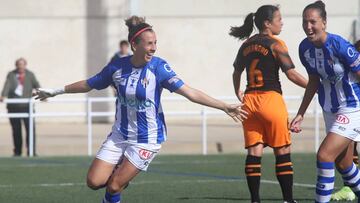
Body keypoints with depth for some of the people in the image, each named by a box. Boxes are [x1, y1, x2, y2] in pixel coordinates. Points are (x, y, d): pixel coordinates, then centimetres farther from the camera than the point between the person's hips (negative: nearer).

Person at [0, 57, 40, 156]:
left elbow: (37, 85, -4)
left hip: (26, 106, 0)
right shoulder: (11, 75, 4)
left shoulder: (30, 75, 7)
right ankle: (17, 151, 16)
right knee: (16, 130, 6)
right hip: (14, 106, 1)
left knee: (30, 128, -10)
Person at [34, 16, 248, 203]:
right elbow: (89, 84, 11)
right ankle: (121, 173, 26)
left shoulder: (158, 67, -15)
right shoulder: (117, 67, -6)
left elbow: (190, 92, -20)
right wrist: (55, 91, 18)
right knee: (95, 181, -6)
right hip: (120, 135, 4)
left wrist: (225, 107, -28)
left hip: (147, 139, -4)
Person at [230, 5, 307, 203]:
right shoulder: (275, 44, -8)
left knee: (254, 151, 3)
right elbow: (292, 74, -13)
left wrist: (238, 93, 37)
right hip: (271, 98, -6)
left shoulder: (247, 45, 11)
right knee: (282, 152, 2)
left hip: (250, 100, 6)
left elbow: (236, 72, 22)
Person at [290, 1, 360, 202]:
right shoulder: (305, 48, -1)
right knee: (343, 164, 15)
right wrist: (301, 114, 13)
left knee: (324, 155, -18)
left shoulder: (339, 46, -23)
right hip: (330, 111, 8)